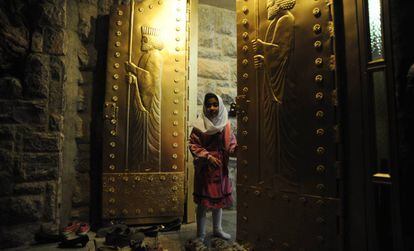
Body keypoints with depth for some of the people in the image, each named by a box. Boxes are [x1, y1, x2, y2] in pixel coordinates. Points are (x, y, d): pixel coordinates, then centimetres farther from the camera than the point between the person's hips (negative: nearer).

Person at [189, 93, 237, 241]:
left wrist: (236, 149, -15)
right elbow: (193, 145, -10)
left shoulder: (225, 124, 1)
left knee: (219, 199, 17)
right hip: (204, 168, -4)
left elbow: (231, 142, 6)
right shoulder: (199, 125, -9)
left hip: (221, 168, 4)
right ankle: (200, 234, 24)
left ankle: (217, 229, 38)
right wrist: (208, 156, -20)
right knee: (203, 201, 5)